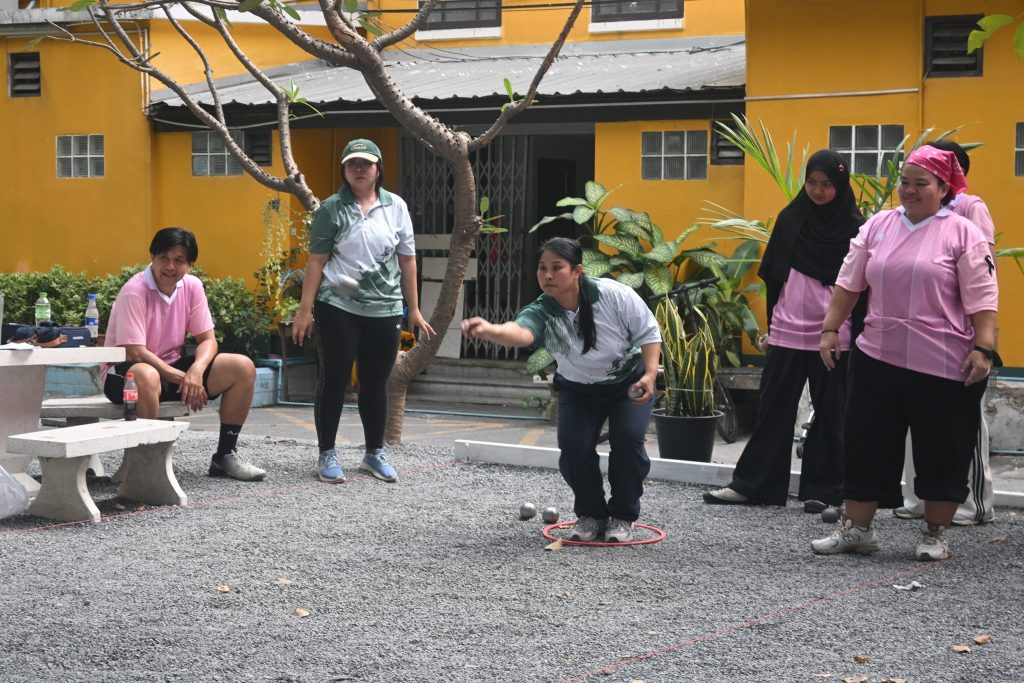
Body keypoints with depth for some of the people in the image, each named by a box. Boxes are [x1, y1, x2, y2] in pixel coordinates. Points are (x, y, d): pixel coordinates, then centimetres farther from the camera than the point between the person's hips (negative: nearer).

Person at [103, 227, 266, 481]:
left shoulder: (192, 286, -2)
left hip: (171, 367, 7)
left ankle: (225, 456, 2)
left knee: (243, 367, -7)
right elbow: (134, 353, -24)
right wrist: (182, 378, -24)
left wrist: (196, 370, -22)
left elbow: (207, 340, 0)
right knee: (146, 376, -43)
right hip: (126, 372, -7)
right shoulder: (134, 292, -20)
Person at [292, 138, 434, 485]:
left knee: (375, 383, 11)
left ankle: (375, 453, 24)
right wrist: (305, 309, -6)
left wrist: (414, 309, 9)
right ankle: (327, 455, 12)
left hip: (385, 309, 3)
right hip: (338, 308, -2)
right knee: (334, 380, 3)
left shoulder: (395, 207, 6)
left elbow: (407, 259, 9)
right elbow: (316, 261, -2)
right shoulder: (332, 208, -1)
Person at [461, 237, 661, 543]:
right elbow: (520, 331, -52)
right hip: (577, 389, 1)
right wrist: (490, 330, -73)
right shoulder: (541, 313, -28)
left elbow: (648, 333, -14)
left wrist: (649, 375, -25)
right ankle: (590, 515, 5)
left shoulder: (614, 295, -28)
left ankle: (623, 517, 0)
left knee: (628, 438, -22)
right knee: (573, 443, -19)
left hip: (629, 383, -1)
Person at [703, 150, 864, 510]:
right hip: (787, 332, 3)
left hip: (833, 336, -3)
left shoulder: (854, 227, -3)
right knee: (774, 408, 6)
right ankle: (751, 484, 10)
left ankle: (822, 490, 13)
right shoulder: (790, 219, 6)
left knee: (830, 412, 5)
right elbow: (773, 275, 11)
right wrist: (772, 325, 10)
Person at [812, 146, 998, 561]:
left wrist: (984, 348, -16)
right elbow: (848, 283, 11)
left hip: (943, 368, -4)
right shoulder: (878, 226, 8)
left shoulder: (962, 233, -5)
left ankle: (935, 535, 19)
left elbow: (982, 298, -9)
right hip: (877, 359, 4)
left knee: (941, 451, 5)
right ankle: (856, 528, 18)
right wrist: (830, 329, 6)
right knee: (866, 445, 8)